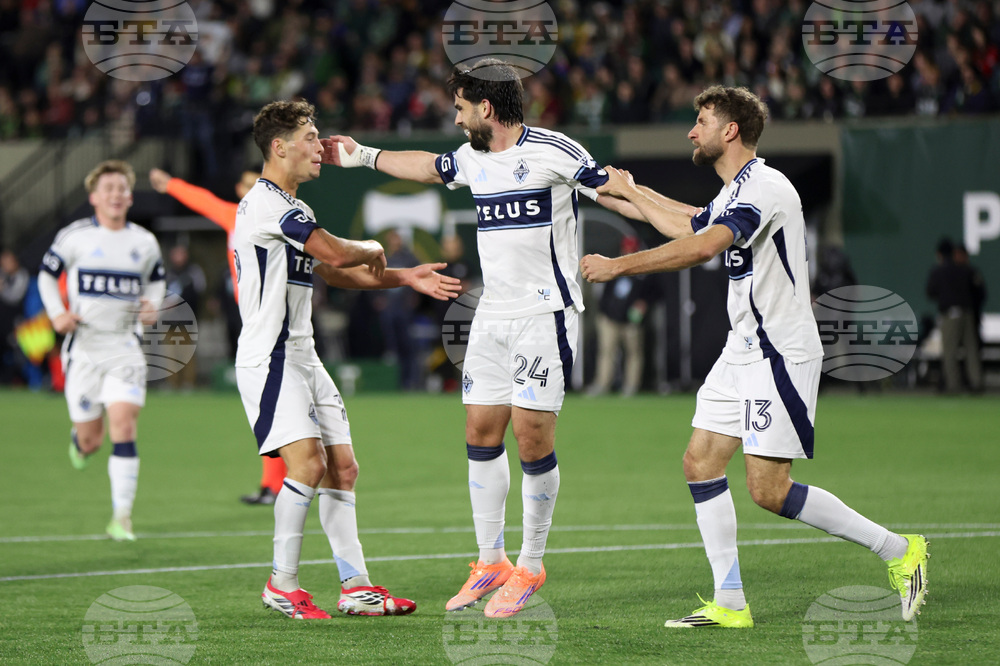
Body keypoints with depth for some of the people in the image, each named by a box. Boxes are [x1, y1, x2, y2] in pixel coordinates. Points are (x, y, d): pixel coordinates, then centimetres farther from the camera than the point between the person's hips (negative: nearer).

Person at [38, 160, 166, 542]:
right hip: (83, 348, -1)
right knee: (90, 440, 2)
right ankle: (78, 438, 44)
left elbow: (156, 279, 22)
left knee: (124, 426, -16)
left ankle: (121, 517, -12)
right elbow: (47, 274, 10)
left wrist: (153, 306, 1)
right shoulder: (74, 236, -1)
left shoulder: (144, 242, 6)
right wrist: (56, 313, -6)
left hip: (125, 347, 1)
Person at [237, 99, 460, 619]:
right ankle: (282, 583, -10)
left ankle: (356, 587, 6)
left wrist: (404, 278, 21)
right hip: (268, 357, -10)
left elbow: (334, 273, 29)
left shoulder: (290, 208, 20)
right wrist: (373, 250, -1)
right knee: (308, 461, -20)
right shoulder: (265, 202, -14)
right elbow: (336, 253, -22)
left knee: (342, 467, 5)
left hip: (302, 357, 10)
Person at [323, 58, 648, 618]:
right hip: (493, 315, 7)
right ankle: (491, 562, 15)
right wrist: (364, 156, 41)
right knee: (482, 431, 5)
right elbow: (427, 167, 32)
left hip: (546, 314, -7)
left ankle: (531, 567, 4)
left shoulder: (553, 151, -10)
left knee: (533, 435, -8)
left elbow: (615, 192, -10)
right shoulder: (471, 159, 12)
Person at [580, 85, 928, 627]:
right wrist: (630, 194, 43)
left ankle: (898, 550, 1)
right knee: (700, 463, 3)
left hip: (780, 354, -10)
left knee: (769, 490, -11)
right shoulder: (735, 193, 14)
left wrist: (617, 266, -30)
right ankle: (729, 603, 6)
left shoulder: (766, 188, -18)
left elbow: (703, 247, -32)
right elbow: (692, 226, 37)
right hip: (743, 353, 10)